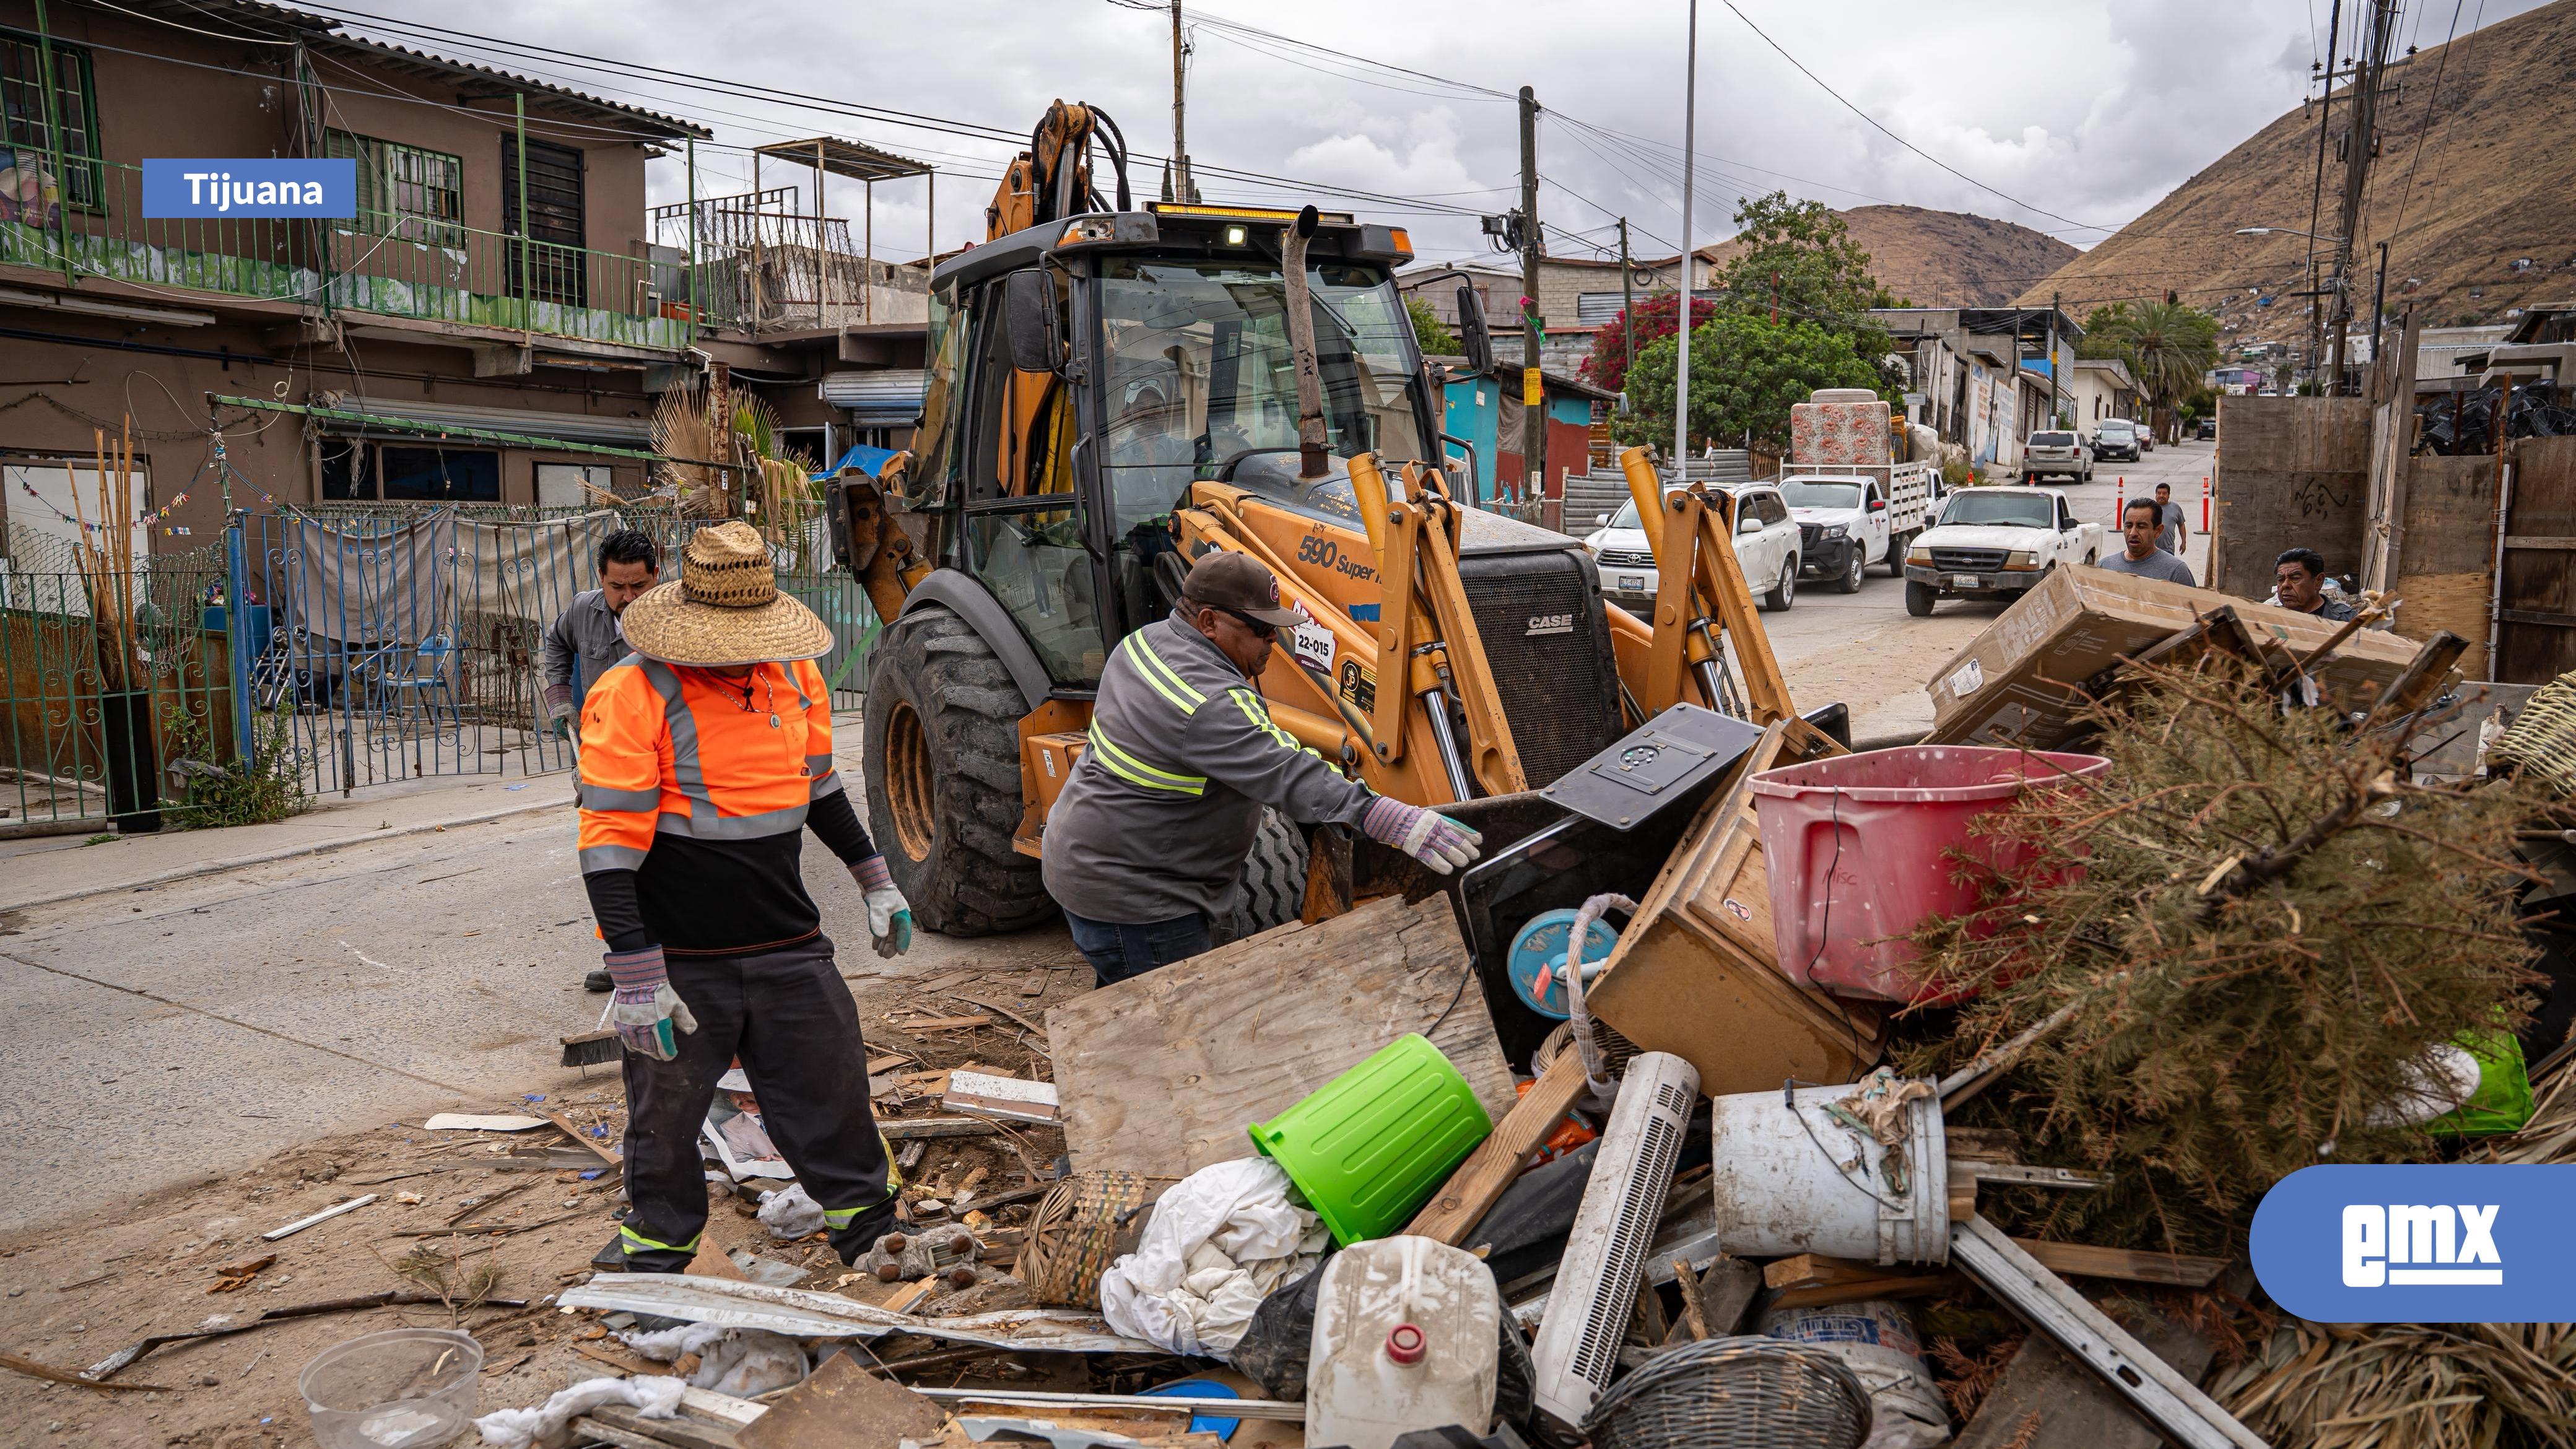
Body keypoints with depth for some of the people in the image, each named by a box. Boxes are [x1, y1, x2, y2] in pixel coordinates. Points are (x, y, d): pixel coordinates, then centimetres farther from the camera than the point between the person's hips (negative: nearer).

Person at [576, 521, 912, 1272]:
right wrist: (636, 976, -20)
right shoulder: (632, 694, -15)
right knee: (667, 1112, 10)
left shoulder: (794, 674, 3)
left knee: (831, 1082, 12)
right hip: (681, 959, -4)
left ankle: (869, 1224, 30)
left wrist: (874, 879, 21)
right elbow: (610, 844, -16)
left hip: (788, 942, 5)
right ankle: (657, 1249, 33)